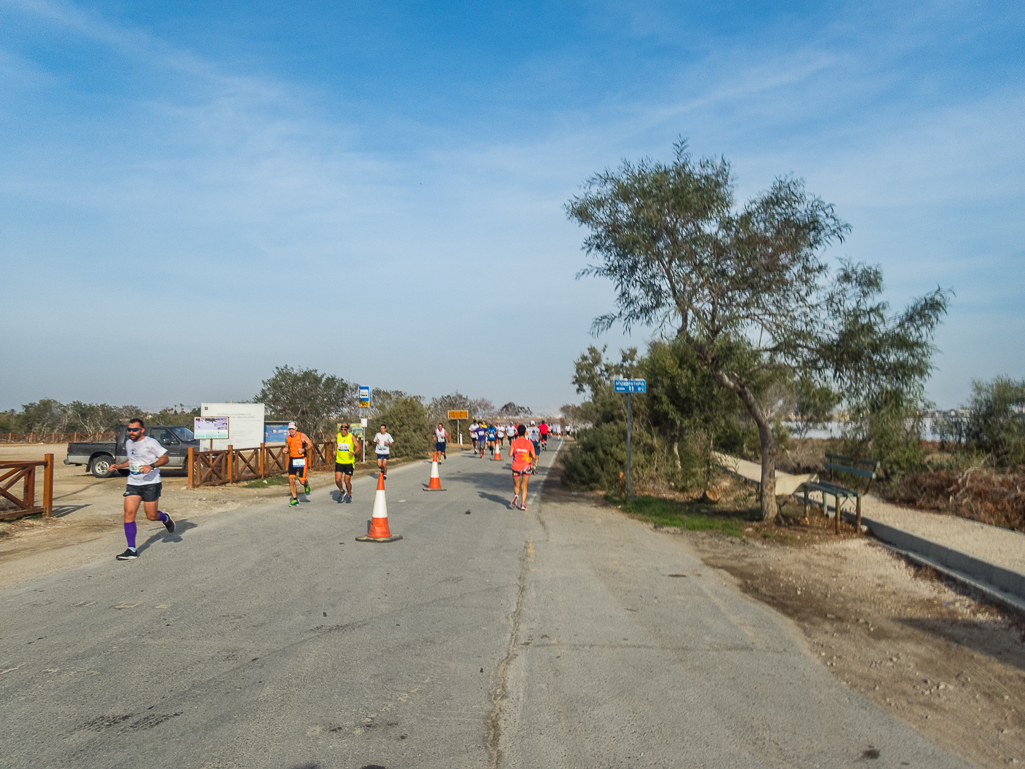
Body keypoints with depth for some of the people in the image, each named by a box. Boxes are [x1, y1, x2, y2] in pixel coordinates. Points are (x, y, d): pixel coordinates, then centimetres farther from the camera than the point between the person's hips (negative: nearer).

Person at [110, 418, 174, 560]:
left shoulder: (151, 443, -10)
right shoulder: (128, 443, 11)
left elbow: (165, 458, -9)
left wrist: (151, 466, -24)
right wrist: (119, 466, 12)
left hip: (151, 484, -5)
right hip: (133, 483, 6)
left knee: (151, 516, -1)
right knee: (129, 513, -8)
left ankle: (165, 518, 37)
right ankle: (132, 550, -5)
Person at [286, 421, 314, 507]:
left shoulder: (302, 435, -5)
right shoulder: (287, 438, 7)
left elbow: (310, 445, -4)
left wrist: (303, 450, -20)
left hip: (302, 460, -4)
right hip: (292, 460, 4)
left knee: (302, 480, -6)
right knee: (291, 480, -6)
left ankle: (306, 486, 32)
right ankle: (295, 499, 4)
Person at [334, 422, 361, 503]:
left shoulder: (352, 437, -7)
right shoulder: (337, 436, 1)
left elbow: (358, 447, -3)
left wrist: (354, 453, -22)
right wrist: (335, 451, 10)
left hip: (349, 462, -2)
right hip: (339, 462, 2)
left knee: (347, 481, 0)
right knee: (337, 480, -9)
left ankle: (349, 495, 25)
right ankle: (342, 491, 21)